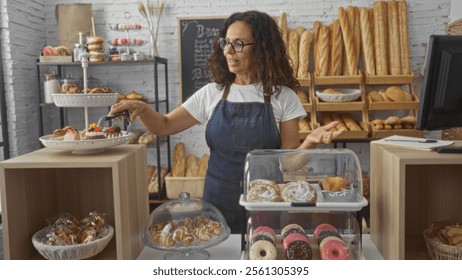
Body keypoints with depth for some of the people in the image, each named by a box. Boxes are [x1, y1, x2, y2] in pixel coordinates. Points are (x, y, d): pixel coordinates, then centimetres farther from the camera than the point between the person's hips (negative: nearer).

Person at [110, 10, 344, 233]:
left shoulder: (282, 97, -4)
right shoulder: (211, 93, 2)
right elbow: (163, 126, 4)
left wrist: (310, 141, -24)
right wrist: (142, 108, -15)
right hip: (218, 201, 2)